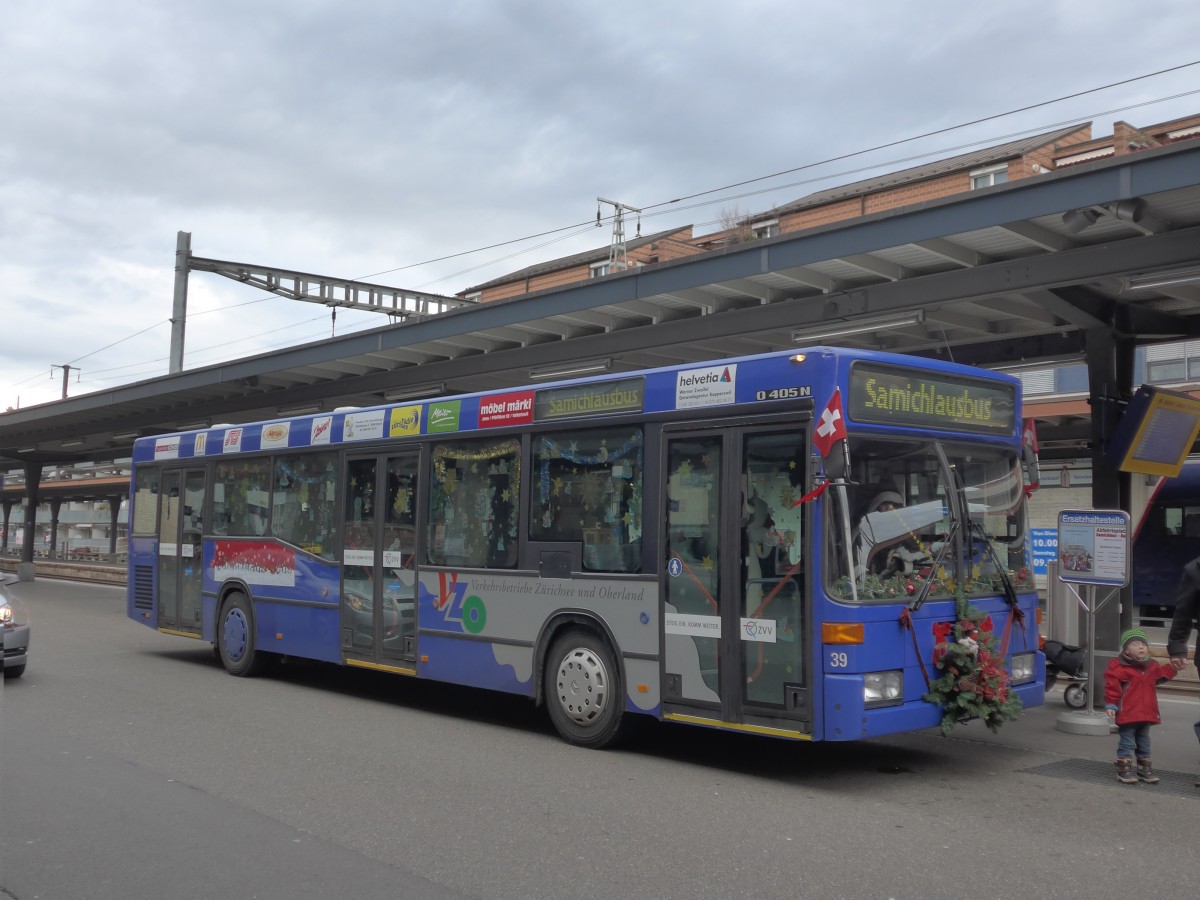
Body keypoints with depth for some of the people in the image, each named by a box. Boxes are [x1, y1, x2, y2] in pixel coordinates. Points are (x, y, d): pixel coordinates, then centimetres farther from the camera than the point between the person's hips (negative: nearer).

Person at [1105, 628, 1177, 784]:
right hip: (1127, 714, -6)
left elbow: (1162, 673, 27)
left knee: (1144, 743, 17)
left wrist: (1173, 667, 10)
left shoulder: (1152, 666, 10)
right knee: (1127, 743, -1)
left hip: (1146, 714, 7)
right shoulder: (1119, 666, -11)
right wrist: (1111, 705, -14)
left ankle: (1144, 768, 27)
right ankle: (1124, 769, 5)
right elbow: (1112, 685, -12)